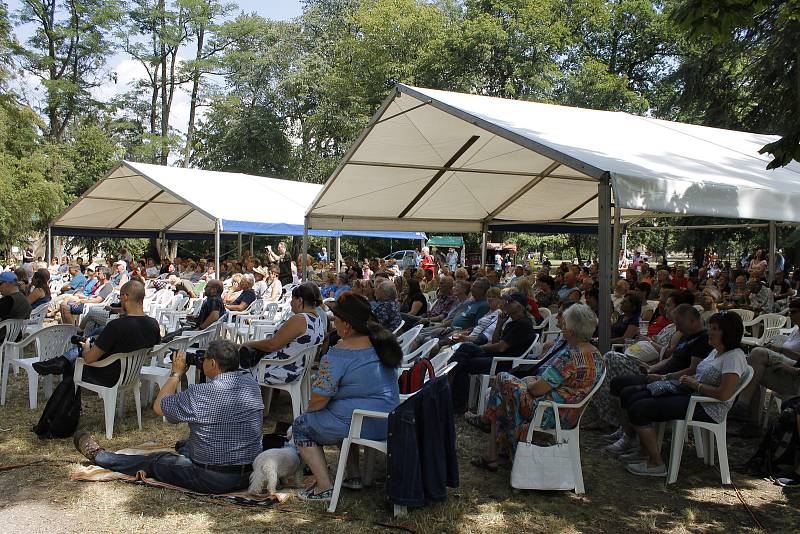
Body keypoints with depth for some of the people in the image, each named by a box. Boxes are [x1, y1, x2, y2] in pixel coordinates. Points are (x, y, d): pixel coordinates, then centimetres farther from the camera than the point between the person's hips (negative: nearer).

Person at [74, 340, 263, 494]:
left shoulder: (201, 394, -21)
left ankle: (97, 455, 38)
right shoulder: (251, 383, -3)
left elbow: (159, 406, -3)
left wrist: (176, 373, 5)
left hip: (212, 480, -5)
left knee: (154, 462, 18)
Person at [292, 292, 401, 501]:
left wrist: (309, 410, 5)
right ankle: (354, 476, 31)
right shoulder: (385, 341, 2)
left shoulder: (338, 355, -21)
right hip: (389, 424, 8)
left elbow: (319, 399, -17)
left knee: (301, 426, 13)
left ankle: (324, 487, 6)